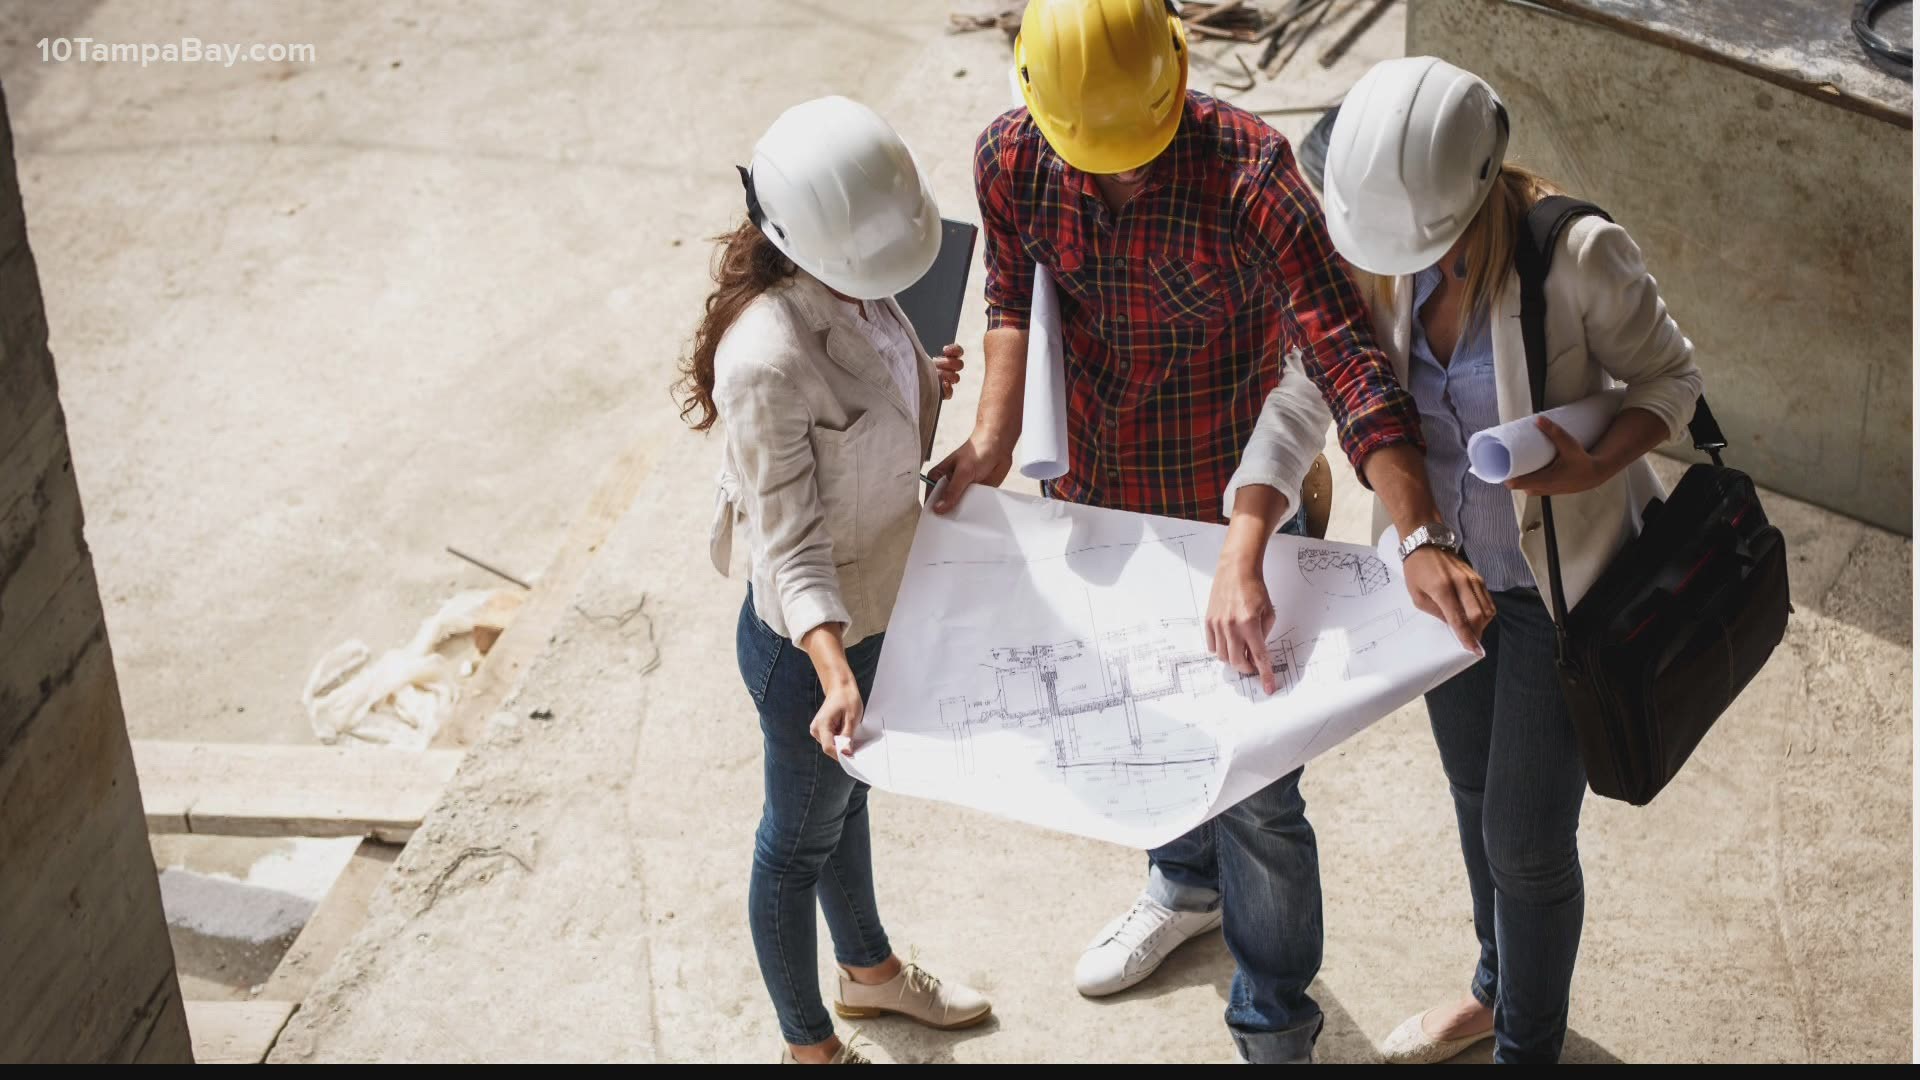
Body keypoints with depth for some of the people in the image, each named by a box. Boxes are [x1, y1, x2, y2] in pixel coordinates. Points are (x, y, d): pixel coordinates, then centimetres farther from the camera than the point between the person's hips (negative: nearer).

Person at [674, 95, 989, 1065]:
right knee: (801, 839, 16)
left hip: (877, 608, 8)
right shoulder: (767, 357, -35)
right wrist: (835, 674, -41)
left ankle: (869, 970, 56)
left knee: (847, 796, 31)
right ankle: (808, 1046, 39)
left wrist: (924, 391, -4)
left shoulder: (855, 287, -9)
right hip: (811, 643, -8)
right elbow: (790, 546, -32)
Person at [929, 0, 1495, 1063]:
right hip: (1091, 500, 5)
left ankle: (1273, 1026, 27)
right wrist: (993, 438, -10)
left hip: (1224, 516, -4)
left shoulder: (1247, 170, -29)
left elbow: (1344, 358, -33)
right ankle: (1187, 883, 59)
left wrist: (1420, 536, -43)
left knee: (1254, 791, 5)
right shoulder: (1010, 160, -15)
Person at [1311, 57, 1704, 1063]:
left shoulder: (1578, 255, -30)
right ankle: (1496, 987, 53)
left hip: (1565, 583, -5)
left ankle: (1527, 1046, 34)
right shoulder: (1369, 251, -17)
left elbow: (1670, 376, -14)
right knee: (1474, 796, 26)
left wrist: (1596, 467, -33)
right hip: (1447, 564, 5)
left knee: (1526, 839, 7)